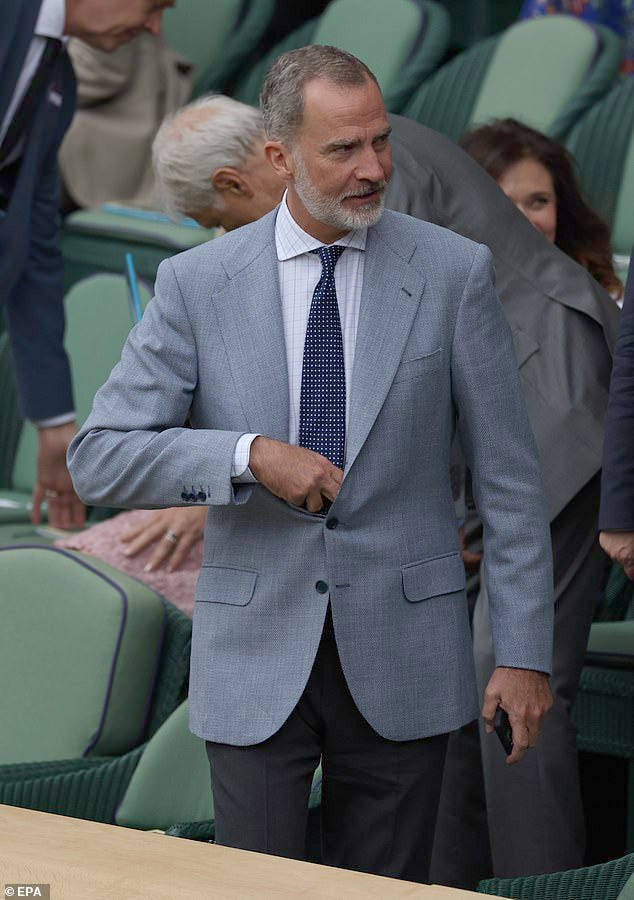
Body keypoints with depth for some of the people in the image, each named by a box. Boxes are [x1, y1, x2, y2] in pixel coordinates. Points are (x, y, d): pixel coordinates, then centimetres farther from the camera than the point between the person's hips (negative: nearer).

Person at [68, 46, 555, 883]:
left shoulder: (454, 271, -2)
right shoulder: (197, 283, -2)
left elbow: (508, 475, 0)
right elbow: (98, 458, -4)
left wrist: (525, 653, -3)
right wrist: (250, 456, -19)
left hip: (402, 657, 0)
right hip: (256, 656, 0)